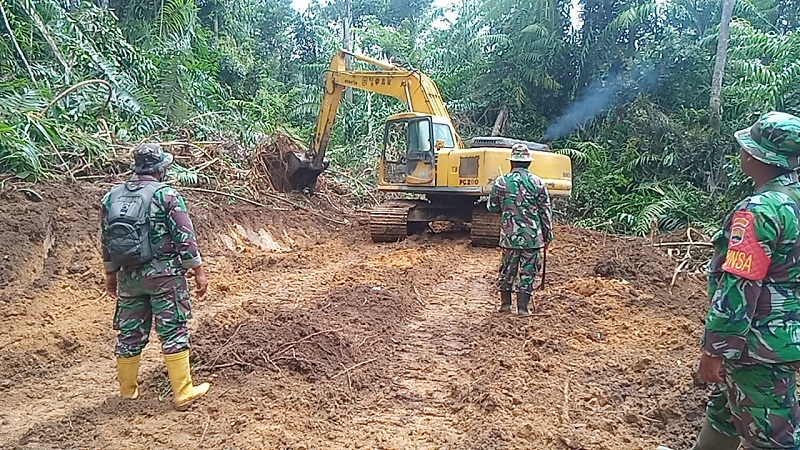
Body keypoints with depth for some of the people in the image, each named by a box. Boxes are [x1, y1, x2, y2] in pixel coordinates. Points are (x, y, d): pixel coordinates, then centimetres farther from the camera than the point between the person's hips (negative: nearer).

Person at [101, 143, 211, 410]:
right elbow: (185, 238, -12)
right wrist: (198, 272, -6)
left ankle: (128, 390, 30)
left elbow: (106, 240, 13)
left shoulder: (112, 196, 8)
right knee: (173, 333, 0)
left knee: (130, 333, 15)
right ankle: (183, 393, 4)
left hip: (128, 276, 5)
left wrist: (110, 275, 23)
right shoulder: (166, 195, -9)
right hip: (163, 274, -5)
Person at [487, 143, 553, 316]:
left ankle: (505, 303, 22)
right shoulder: (537, 182, -4)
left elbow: (492, 207, 7)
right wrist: (548, 234, 9)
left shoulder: (501, 182, -3)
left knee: (507, 269, 14)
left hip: (509, 234, 1)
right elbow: (546, 211, 0)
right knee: (528, 270, 7)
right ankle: (523, 307, 9)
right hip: (532, 235, -1)